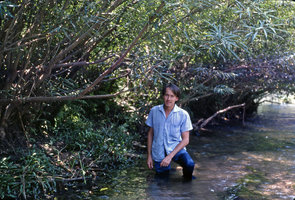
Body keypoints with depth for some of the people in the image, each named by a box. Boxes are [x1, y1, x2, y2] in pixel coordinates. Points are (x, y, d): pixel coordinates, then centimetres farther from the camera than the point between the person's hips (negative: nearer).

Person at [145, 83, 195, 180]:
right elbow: (150, 133, 7)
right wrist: (149, 155, 5)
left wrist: (170, 156, -19)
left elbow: (185, 139, -9)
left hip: (176, 148, -2)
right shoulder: (154, 111, -3)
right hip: (158, 153, 2)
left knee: (190, 164, -29)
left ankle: (187, 182, 4)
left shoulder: (183, 114, -10)